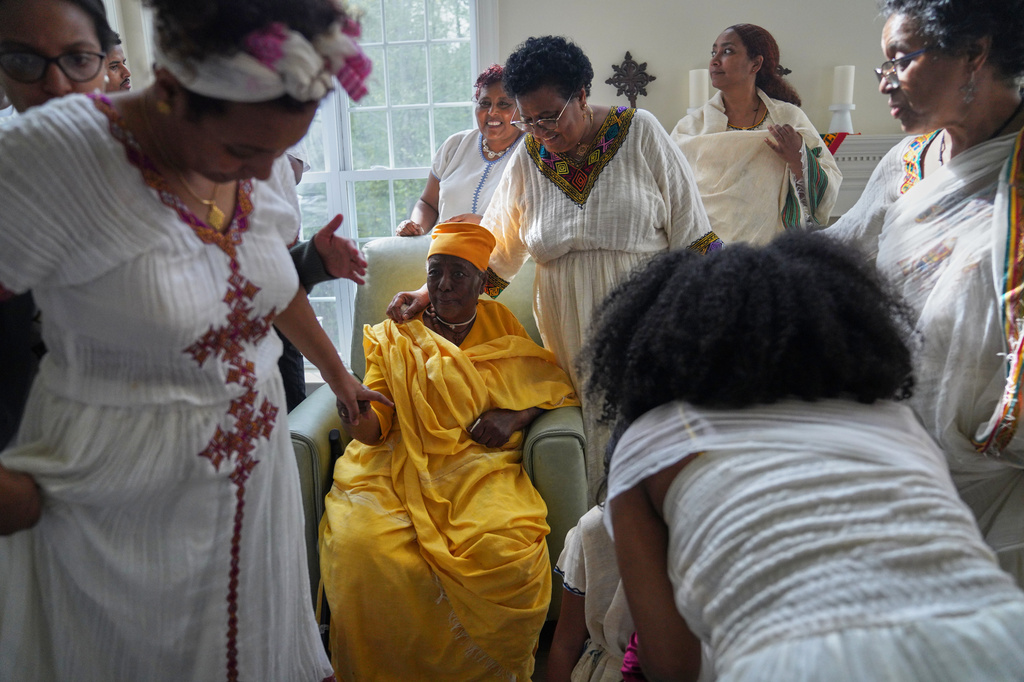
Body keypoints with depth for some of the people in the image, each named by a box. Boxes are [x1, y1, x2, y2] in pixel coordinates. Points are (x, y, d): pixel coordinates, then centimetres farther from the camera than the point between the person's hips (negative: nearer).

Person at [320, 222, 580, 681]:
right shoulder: (394, 337, 14)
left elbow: (555, 385, 15)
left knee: (505, 552, -31)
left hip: (480, 467, 0)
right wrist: (354, 414, -20)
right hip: (400, 467, 1)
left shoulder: (501, 325, 17)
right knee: (361, 547, -30)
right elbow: (374, 427, 4)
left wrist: (516, 415, -3)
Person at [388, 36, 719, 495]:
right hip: (571, 331, 2)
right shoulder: (528, 158, 6)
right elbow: (491, 247, 10)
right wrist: (431, 293, 0)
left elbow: (688, 229, 2)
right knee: (590, 439, -3)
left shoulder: (639, 132, 0)